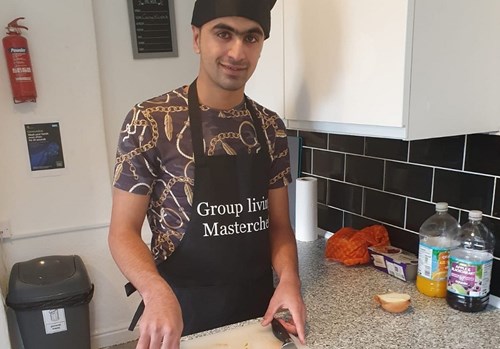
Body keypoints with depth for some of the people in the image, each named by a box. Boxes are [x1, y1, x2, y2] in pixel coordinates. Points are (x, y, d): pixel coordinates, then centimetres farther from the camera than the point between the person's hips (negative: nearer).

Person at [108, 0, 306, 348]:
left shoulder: (271, 128, -2)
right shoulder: (150, 122, -15)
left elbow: (278, 225, 3)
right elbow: (123, 232, -12)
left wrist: (289, 278, -15)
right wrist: (157, 292, -29)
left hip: (259, 306, 5)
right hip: (183, 312, -4)